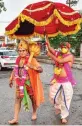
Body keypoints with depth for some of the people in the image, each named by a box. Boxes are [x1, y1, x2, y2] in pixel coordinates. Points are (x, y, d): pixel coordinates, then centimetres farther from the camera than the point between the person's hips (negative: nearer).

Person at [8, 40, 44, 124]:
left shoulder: (32, 59, -14)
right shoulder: (18, 59, 2)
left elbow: (41, 69, -19)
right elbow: (15, 69, 16)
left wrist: (33, 67, -35)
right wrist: (11, 78, 17)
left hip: (30, 82, -4)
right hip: (20, 82, 4)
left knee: (33, 98, 13)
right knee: (17, 98, 0)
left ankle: (34, 113, 37)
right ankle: (15, 118, 4)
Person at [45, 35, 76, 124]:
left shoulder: (70, 56, -10)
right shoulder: (58, 54, 6)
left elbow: (60, 61, -22)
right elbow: (50, 49, -9)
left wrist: (51, 55, -18)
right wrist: (47, 42, -24)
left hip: (66, 80, -5)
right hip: (57, 79, 5)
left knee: (65, 99, 0)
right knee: (53, 95, 14)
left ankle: (64, 116, 15)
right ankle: (58, 108, 43)